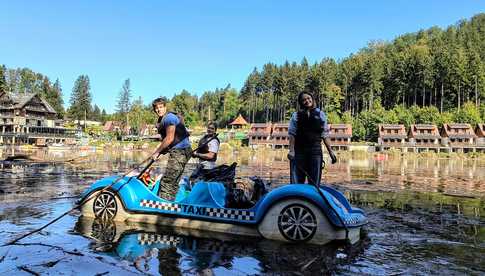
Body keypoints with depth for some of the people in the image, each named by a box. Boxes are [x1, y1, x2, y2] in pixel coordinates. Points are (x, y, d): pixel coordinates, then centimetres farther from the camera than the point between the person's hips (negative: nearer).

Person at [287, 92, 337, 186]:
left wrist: (330, 151, 8)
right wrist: (291, 150, -14)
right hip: (299, 151, -1)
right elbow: (292, 134, -1)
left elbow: (324, 135, 12)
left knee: (314, 183, 3)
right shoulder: (296, 115, 6)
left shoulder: (320, 114, 11)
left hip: (315, 150, 1)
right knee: (296, 182, -2)